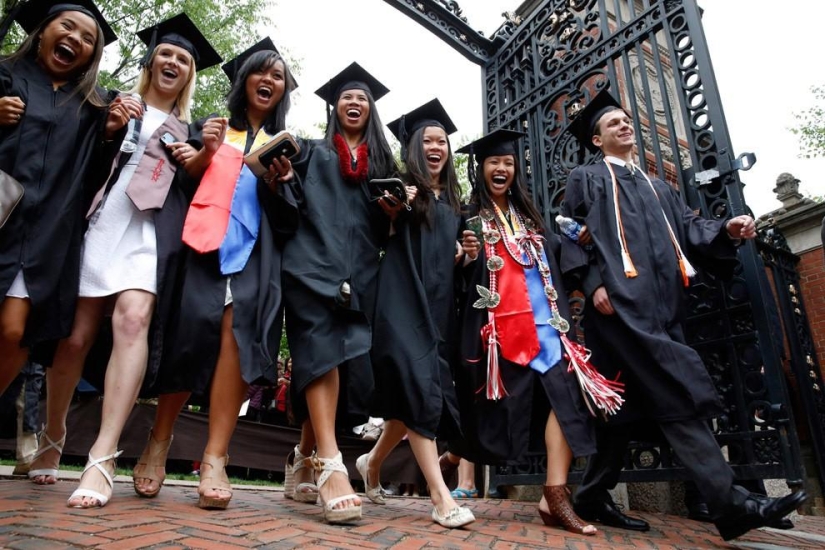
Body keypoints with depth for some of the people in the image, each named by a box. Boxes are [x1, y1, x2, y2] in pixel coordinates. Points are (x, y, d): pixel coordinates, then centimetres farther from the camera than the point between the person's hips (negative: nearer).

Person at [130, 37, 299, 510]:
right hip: (206, 239, 0)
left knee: (237, 331, -20)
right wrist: (206, 152, -5)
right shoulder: (212, 128, 20)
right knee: (195, 332, -13)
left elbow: (289, 215, 13)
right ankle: (159, 445, 7)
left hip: (255, 248, 0)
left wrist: (278, 184, -6)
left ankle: (215, 459, -19)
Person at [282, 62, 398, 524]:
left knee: (346, 360, -4)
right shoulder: (313, 153, 21)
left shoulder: (383, 164, 25)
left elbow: (384, 233, 19)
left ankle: (304, 460, 10)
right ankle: (330, 465, -26)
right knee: (322, 350, -21)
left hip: (358, 274, 3)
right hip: (313, 264, -2)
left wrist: (396, 212, -1)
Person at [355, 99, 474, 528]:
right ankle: (440, 496, -15)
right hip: (403, 300, -6)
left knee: (422, 390, 5)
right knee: (418, 384, -17)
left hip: (439, 303, 6)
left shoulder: (452, 201, 21)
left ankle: (372, 462, 28)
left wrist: (464, 254, 5)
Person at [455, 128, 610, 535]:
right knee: (503, 405, 0)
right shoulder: (470, 216, 4)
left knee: (565, 394, -9)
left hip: (543, 319, 5)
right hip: (500, 322, -5)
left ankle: (555, 497, -6)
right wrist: (466, 257, -23)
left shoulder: (528, 216, 20)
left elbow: (553, 260, 20)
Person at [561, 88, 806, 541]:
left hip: (660, 306, 7)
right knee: (677, 396, -16)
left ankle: (593, 497, 14)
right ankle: (730, 504, -14)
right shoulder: (587, 179, 11)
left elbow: (687, 228, 18)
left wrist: (726, 229, -3)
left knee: (627, 402, 5)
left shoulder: (657, 188, 31)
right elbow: (570, 235, -1)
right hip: (621, 302, -6)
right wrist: (593, 282, -15)